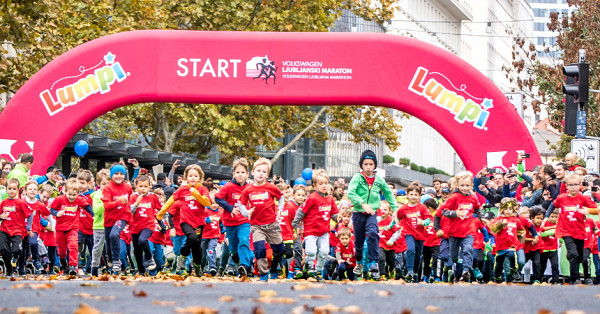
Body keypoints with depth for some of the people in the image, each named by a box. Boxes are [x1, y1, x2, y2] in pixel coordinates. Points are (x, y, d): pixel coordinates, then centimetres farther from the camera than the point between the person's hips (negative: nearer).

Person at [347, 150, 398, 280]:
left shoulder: (379, 179, 6)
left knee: (373, 233, -26)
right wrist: (363, 204, -27)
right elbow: (350, 193, -17)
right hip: (358, 212, 0)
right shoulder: (357, 178, -4)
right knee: (358, 240, 9)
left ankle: (373, 263, -26)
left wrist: (395, 208, 15)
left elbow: (388, 193, 20)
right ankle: (359, 262, 37)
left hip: (372, 213, 1)